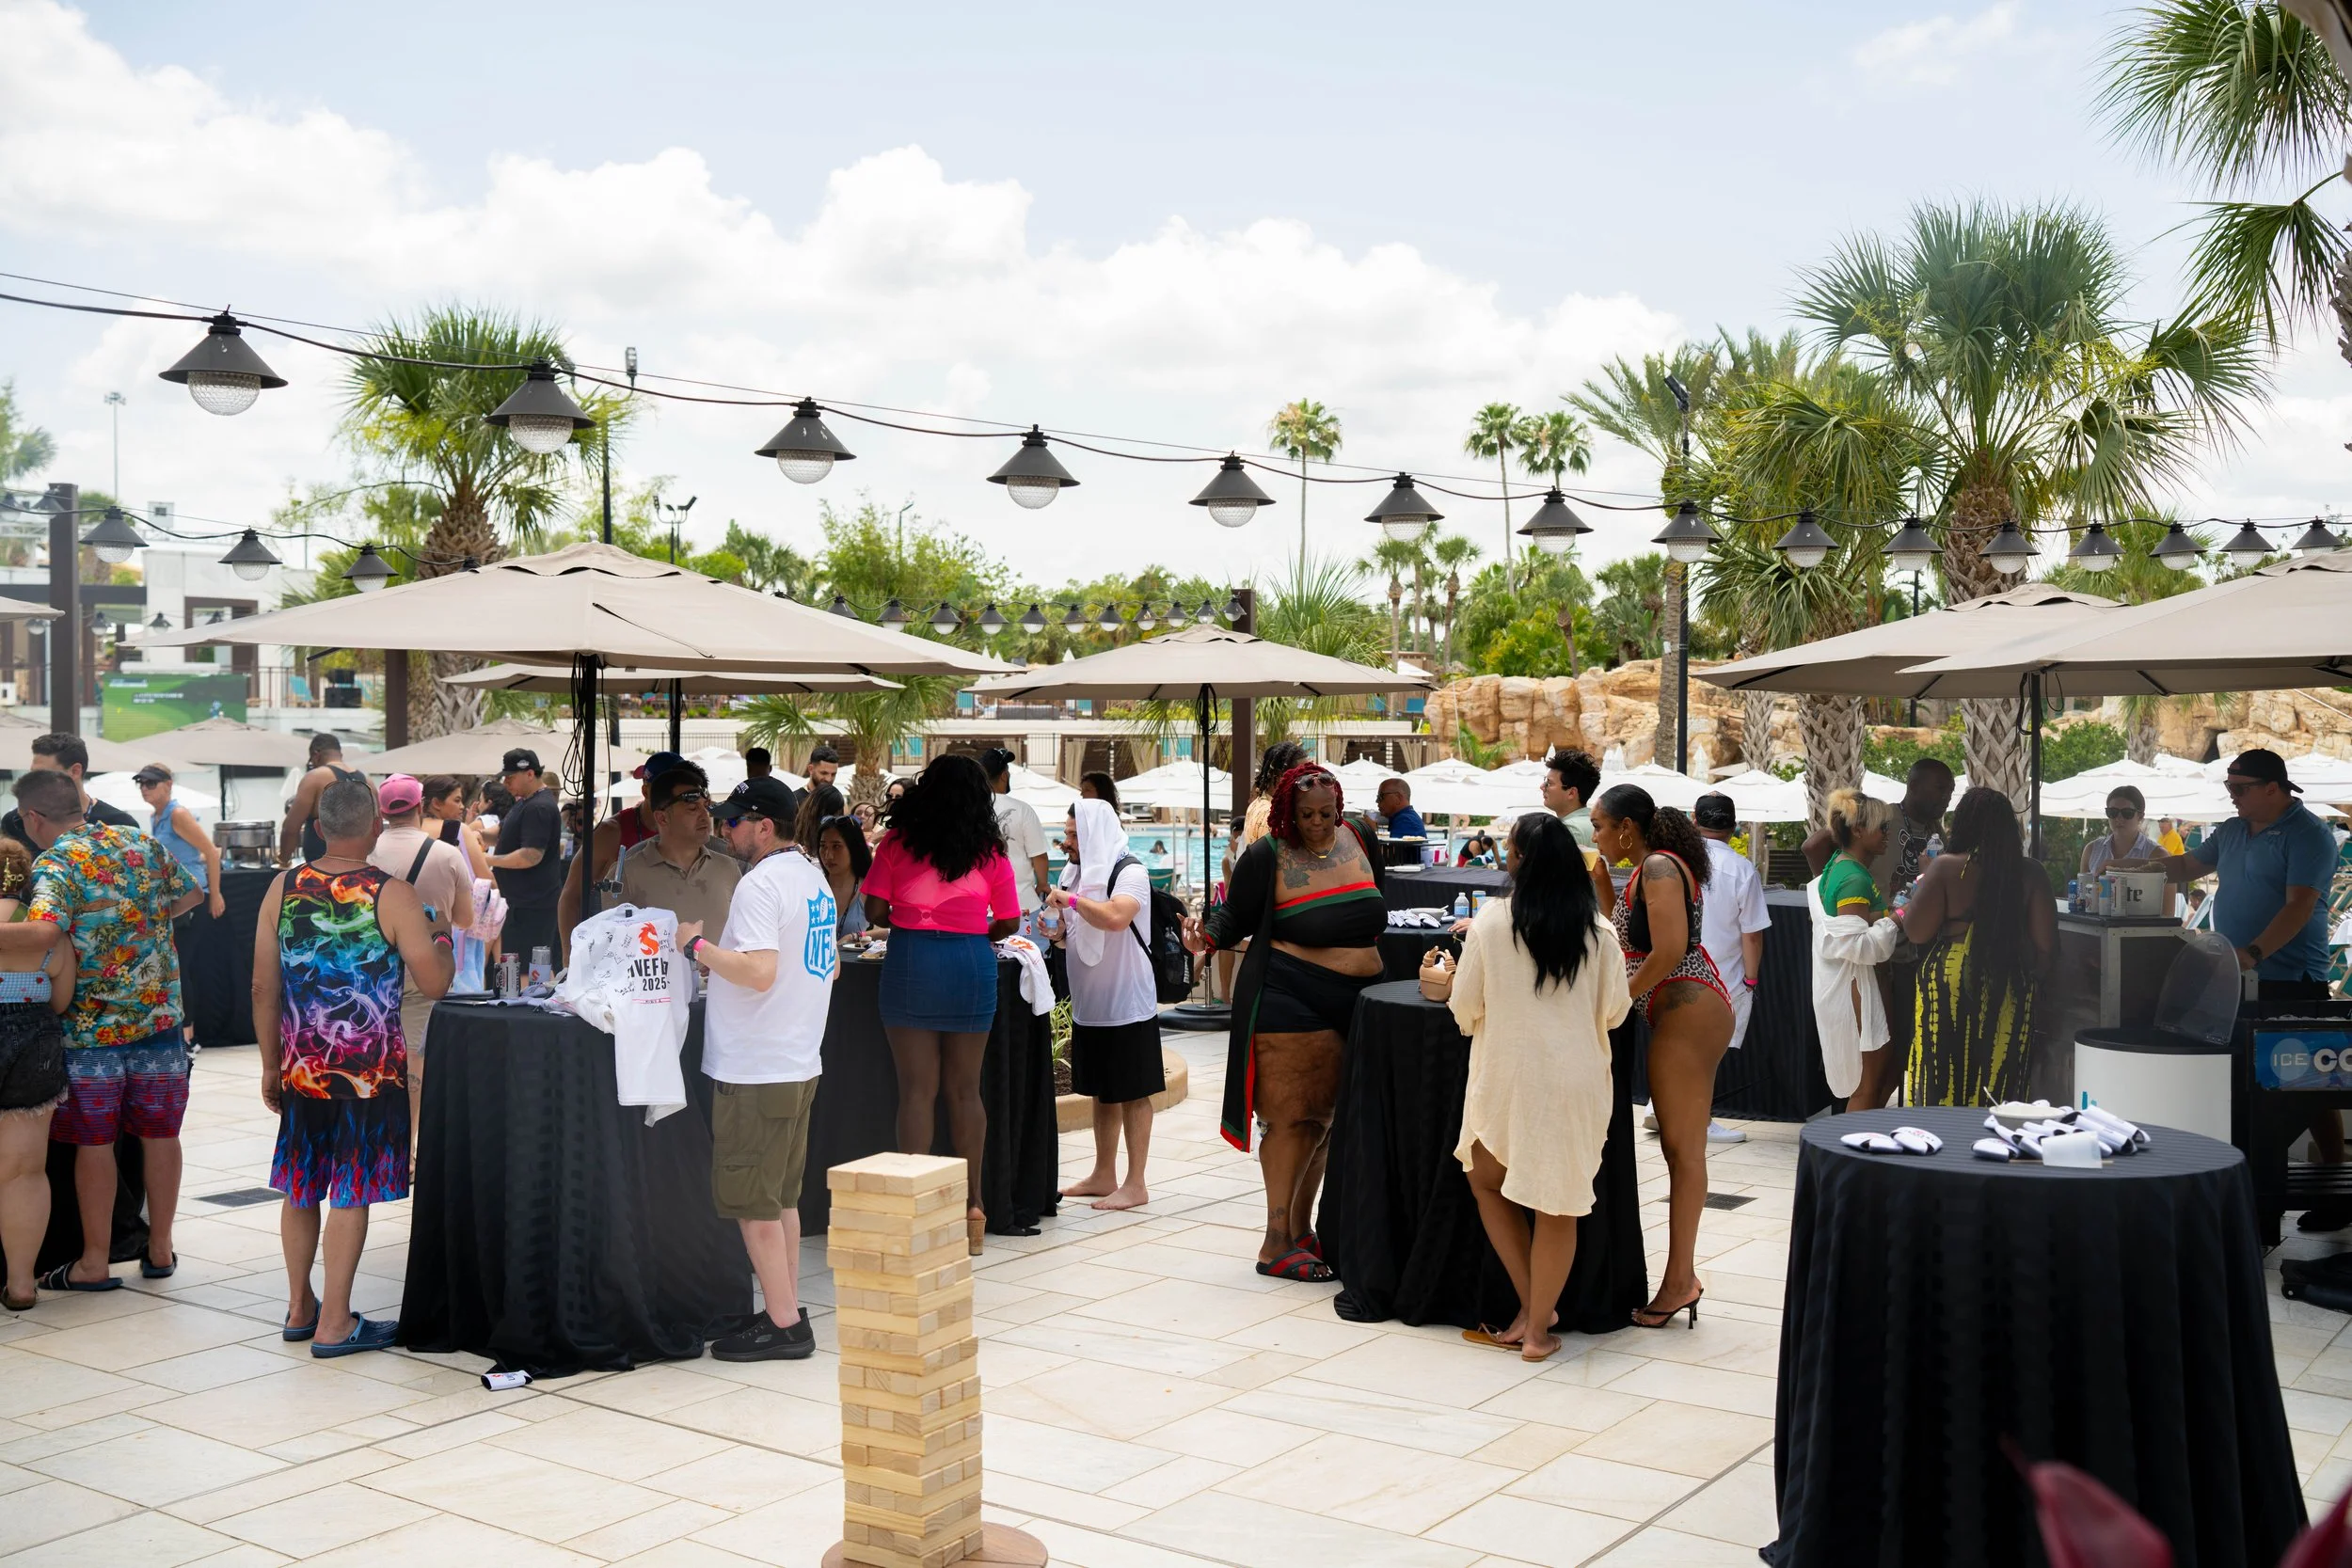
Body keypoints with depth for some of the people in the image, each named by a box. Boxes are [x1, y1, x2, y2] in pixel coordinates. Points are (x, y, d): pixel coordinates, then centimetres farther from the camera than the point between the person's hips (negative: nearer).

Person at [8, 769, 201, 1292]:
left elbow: (41, 933, -30)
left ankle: (94, 1263, 13)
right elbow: (192, 893, 16)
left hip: (92, 1027, -5)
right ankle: (160, 1250, 21)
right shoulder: (140, 843, 5)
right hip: (160, 1014, 5)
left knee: (94, 1142, 6)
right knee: (160, 1134, 11)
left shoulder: (54, 864, -13)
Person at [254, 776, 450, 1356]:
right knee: (350, 1193, 2)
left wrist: (271, 1065, 15)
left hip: (301, 1067, 5)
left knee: (300, 1188, 16)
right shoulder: (393, 896, -11)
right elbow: (434, 983, -13)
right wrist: (440, 935, 8)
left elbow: (262, 988, 5)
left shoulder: (283, 889, 2)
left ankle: (300, 1308, 29)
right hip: (370, 1069, -4)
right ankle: (334, 1325, 7)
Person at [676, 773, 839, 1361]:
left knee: (753, 1203, -1)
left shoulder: (760, 883, -17)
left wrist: (697, 945, -17)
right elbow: (831, 965, 21)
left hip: (756, 1071, -10)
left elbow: (759, 971, -28)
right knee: (781, 1197, 16)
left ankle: (784, 1324, 4)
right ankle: (785, 1310, 23)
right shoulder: (814, 878, 13)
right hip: (800, 1063, 10)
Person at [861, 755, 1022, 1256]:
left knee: (917, 1089, 3)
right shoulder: (990, 851, 4)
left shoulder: (898, 842, 3)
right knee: (965, 1090, 9)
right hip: (972, 964, 1)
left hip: (910, 958, -1)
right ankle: (971, 1206, 14)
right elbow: (1009, 923, 6)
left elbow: (874, 912, 0)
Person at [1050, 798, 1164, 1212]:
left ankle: (1135, 1184, 3)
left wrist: (1070, 899, -23)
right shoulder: (1082, 873, 13)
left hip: (1126, 1005, -8)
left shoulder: (1130, 873, -12)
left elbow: (1115, 917, -32)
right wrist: (1060, 932, 1)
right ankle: (1104, 1176, 23)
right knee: (1101, 1092, 14)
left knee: (1132, 1093, -2)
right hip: (1090, 1005, 8)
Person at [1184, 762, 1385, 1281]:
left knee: (1327, 1116, 9)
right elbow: (1236, 916, -4)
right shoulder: (1266, 857, -6)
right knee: (1293, 1116, -7)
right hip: (1291, 1003, -6)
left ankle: (1302, 1228, 20)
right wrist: (1208, 937, -21)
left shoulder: (1358, 839, 9)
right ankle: (1277, 1241, -2)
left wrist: (1373, 943, 23)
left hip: (1356, 1002, 6)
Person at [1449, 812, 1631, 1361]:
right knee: (1557, 1202, 10)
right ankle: (1539, 1325, 16)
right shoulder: (1598, 930, -4)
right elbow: (1616, 1010, 4)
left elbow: (1465, 1006, -2)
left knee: (1488, 1180, 21)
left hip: (1507, 1075, -1)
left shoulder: (1492, 921, -8)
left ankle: (1532, 1306, 18)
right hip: (1577, 1078, 1)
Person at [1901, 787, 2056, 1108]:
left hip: (1949, 985, -2)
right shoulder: (2031, 874, 0)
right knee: (1999, 1079, 8)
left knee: (1943, 1080, 6)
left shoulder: (1946, 868, -8)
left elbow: (1916, 931, -7)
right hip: (2009, 990, 2)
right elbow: (2046, 944, -1)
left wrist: (1922, 886, 9)